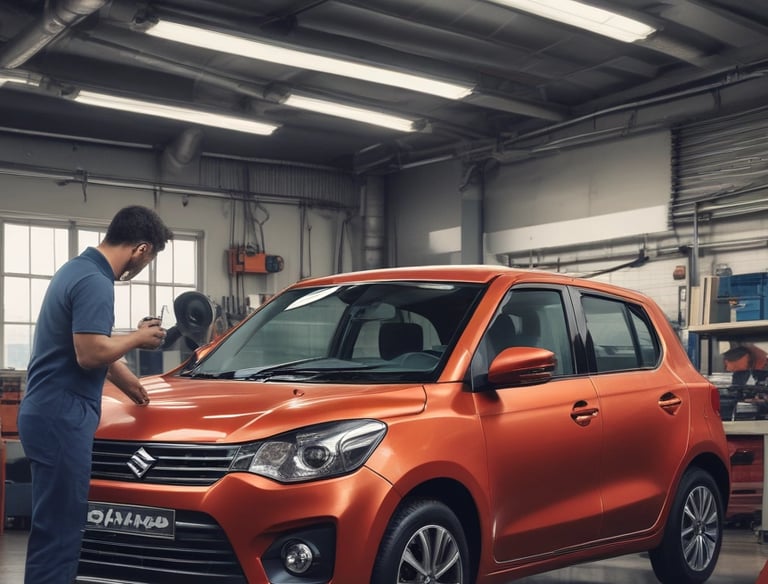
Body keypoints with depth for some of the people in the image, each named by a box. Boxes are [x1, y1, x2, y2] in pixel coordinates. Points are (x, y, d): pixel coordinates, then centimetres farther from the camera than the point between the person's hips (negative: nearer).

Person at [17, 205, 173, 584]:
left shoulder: (76, 269, 16)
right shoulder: (94, 282, -17)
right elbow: (90, 353, -25)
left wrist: (126, 380, 37)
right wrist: (138, 338, -8)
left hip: (50, 414, 10)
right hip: (61, 419, -10)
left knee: (56, 527, 15)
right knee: (58, 530, -6)